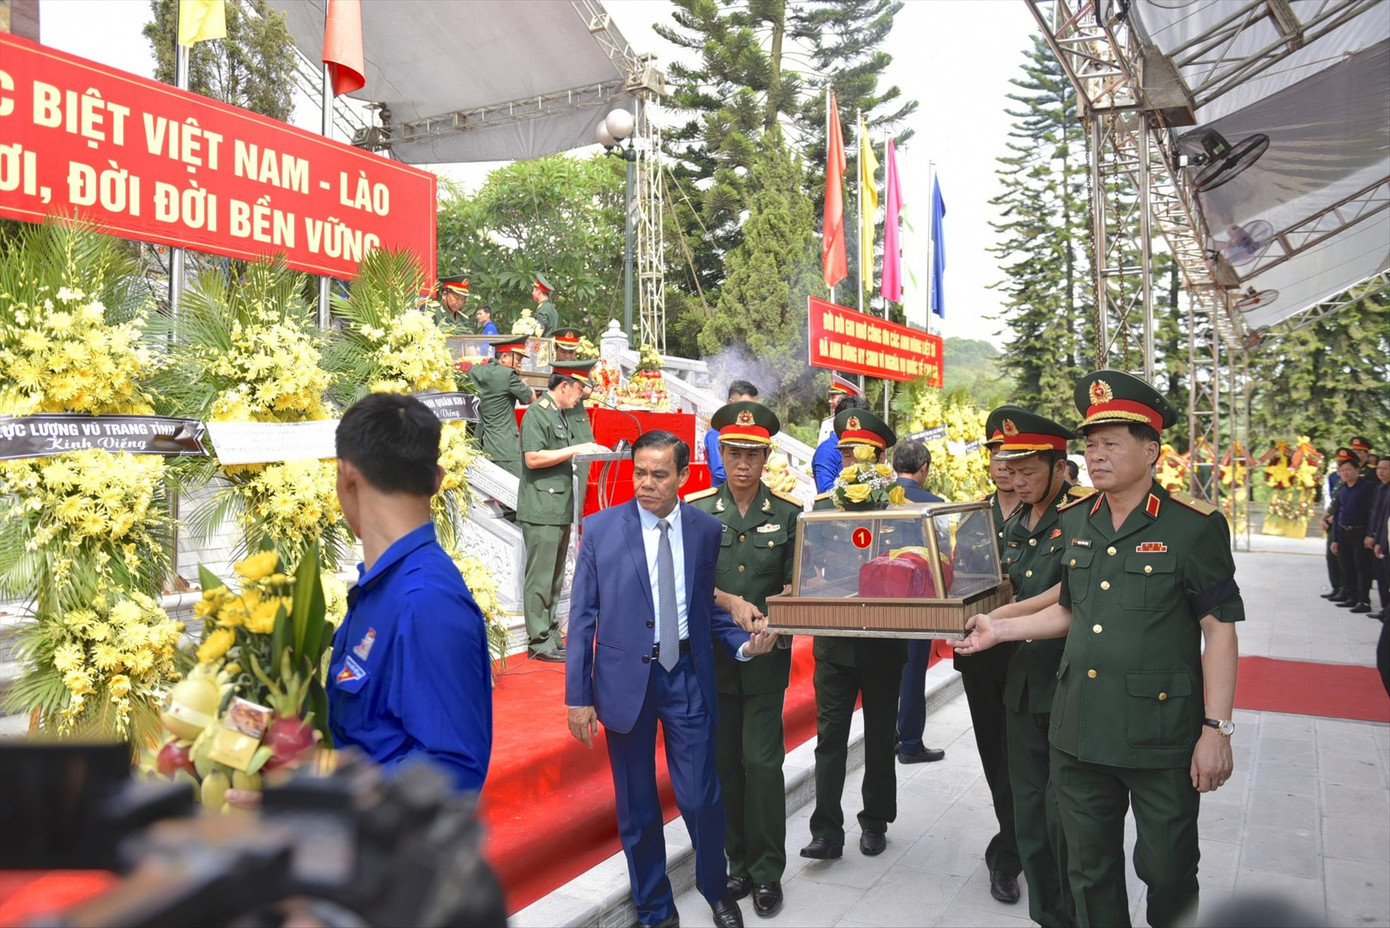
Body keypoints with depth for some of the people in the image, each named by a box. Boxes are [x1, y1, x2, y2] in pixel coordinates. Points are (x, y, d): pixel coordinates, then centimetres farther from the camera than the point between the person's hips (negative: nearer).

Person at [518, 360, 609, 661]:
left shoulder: (559, 414, 19)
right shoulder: (536, 413, -11)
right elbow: (533, 458, -20)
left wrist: (588, 451, 13)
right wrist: (574, 450, -18)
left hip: (561, 509, 10)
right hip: (541, 510, -10)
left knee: (554, 578, 13)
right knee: (540, 578, -5)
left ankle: (550, 634, 21)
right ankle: (539, 641, 1)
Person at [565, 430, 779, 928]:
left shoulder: (707, 530, -1)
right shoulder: (601, 528, -5)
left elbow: (708, 606, 9)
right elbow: (582, 616, -3)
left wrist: (744, 644, -9)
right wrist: (578, 696, -5)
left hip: (688, 677, 1)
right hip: (625, 679, 0)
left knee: (701, 798, 3)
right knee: (637, 807, 11)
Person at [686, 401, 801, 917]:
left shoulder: (788, 513, 1)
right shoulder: (696, 510, 0)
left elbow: (796, 585, 2)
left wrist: (772, 623, -16)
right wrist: (731, 602, -20)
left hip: (766, 656, -1)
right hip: (712, 654, 1)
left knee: (762, 761, -1)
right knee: (724, 762, 10)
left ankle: (767, 873, 14)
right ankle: (739, 862, 25)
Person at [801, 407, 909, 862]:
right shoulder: (823, 506, 3)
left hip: (883, 641, -1)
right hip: (835, 641, 1)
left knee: (880, 736, 14)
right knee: (830, 735, 2)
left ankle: (875, 821, 29)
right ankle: (827, 831, 8)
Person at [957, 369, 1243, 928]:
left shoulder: (1193, 526, -10)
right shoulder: (1073, 522, 7)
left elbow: (1219, 629, -10)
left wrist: (1217, 729, -14)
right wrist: (999, 628, 9)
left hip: (1161, 735, -5)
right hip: (1080, 731, 5)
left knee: (1167, 872, 12)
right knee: (1090, 872, 17)